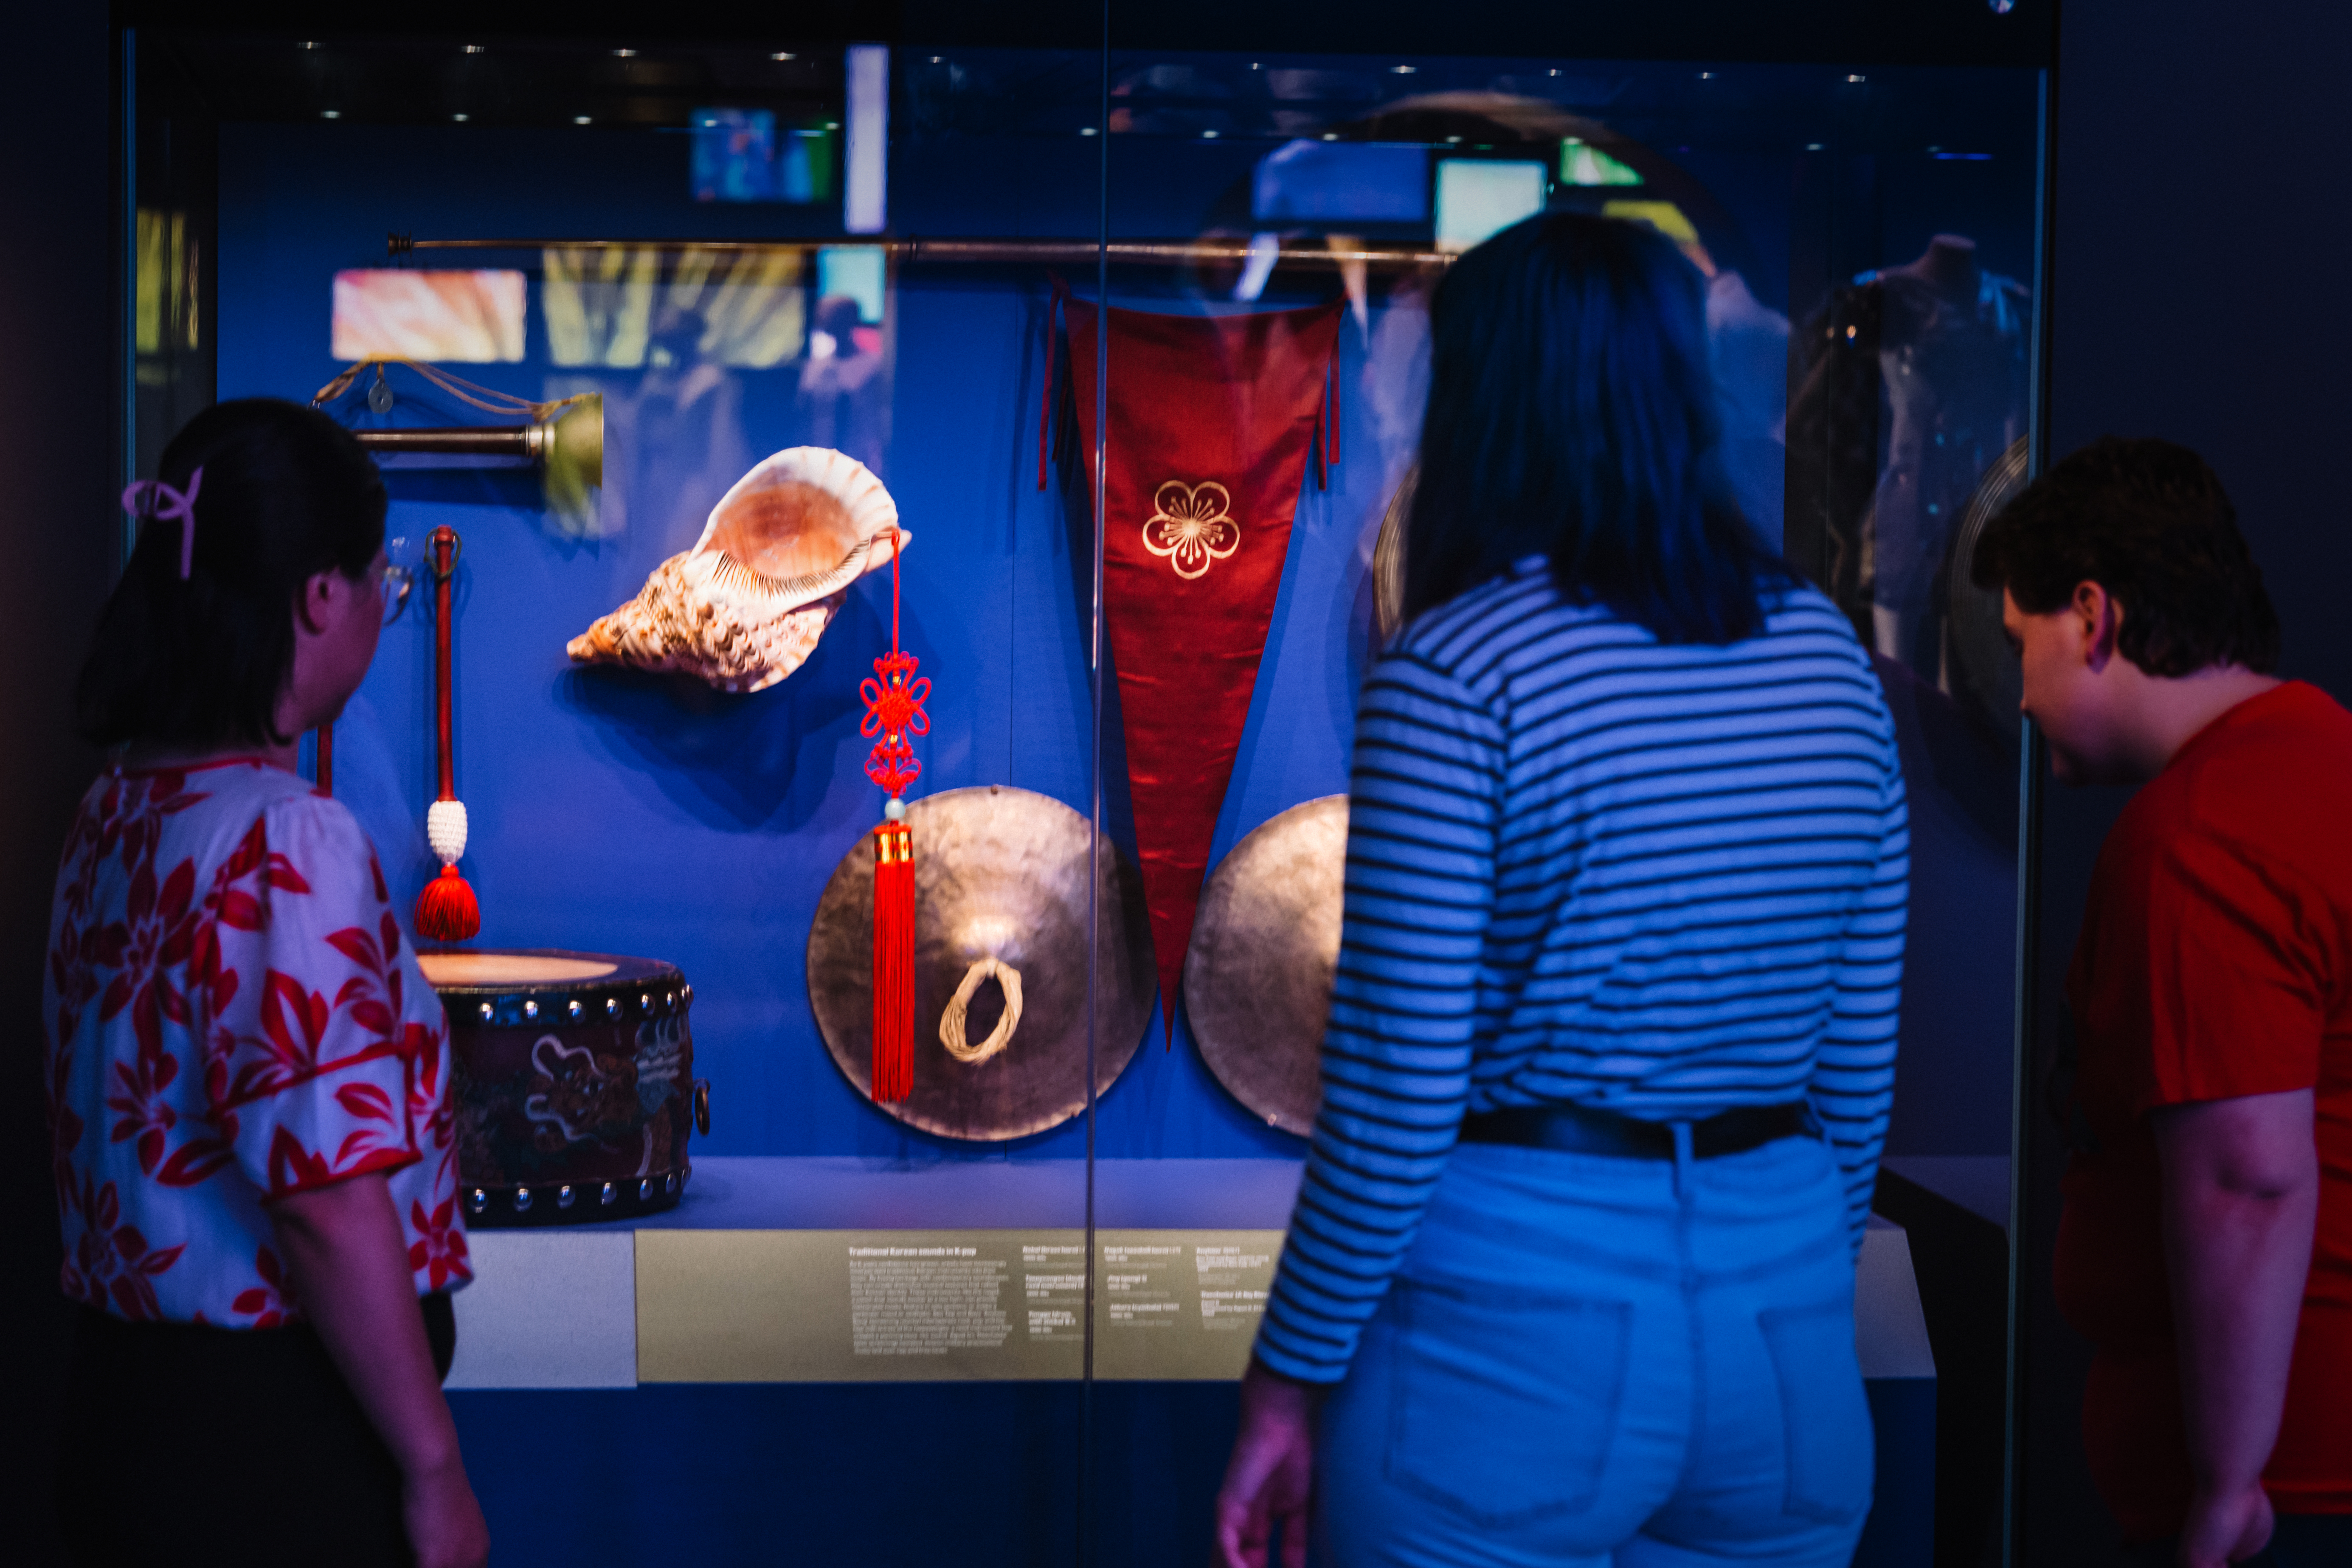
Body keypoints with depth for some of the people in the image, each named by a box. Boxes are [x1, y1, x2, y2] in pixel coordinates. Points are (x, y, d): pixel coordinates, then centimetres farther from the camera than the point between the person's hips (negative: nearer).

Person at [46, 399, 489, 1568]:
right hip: (274, 1427, -9)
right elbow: (325, 1200, -24)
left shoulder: (113, 814, 6)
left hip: (126, 1394, 9)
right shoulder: (288, 845, -21)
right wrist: (435, 1472, -16)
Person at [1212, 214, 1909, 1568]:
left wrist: (1288, 1384, -4)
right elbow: (1863, 1049, 8)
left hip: (1510, 1327, -5)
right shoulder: (1826, 653, 4)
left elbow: (1397, 1095, -14)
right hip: (1783, 1329, 5)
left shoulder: (1455, 674, -13)